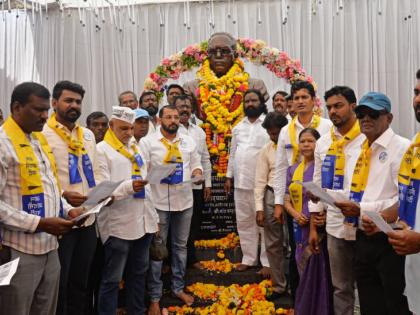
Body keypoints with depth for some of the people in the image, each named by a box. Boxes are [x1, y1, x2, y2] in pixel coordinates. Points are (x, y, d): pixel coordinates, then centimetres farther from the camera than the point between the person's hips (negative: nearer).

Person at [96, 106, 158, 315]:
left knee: (139, 274, 18)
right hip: (118, 225, -7)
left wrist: (154, 217, 17)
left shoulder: (135, 147, 16)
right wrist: (128, 187, -28)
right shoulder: (102, 150, -5)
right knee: (112, 279, 3)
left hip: (143, 221, 7)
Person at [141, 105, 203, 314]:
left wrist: (197, 172, -6)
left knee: (181, 246, 15)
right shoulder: (147, 142, -4)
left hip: (184, 201, 4)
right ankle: (155, 296, 17)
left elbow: (196, 163, 16)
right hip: (159, 202, -4)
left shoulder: (188, 141, 9)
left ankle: (178, 287, 31)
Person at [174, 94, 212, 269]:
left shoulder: (199, 132, 12)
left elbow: (205, 159, 14)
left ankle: (190, 258, 30)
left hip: (197, 186, 5)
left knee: (193, 224, 14)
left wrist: (208, 184, 10)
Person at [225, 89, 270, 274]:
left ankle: (267, 262, 9)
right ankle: (249, 258, 24)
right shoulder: (238, 127, 14)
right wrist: (229, 176, 14)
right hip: (240, 182, 6)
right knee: (244, 223, 12)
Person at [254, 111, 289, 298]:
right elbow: (260, 182, 3)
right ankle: (279, 285, 24)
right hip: (272, 197, 3)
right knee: (273, 244, 9)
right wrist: (259, 208, -2)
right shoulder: (266, 150, 4)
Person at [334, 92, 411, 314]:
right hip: (363, 238, 7)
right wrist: (349, 205, 1)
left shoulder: (402, 148, -11)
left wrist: (363, 209, -20)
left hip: (389, 239, -7)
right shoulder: (360, 151, 13)